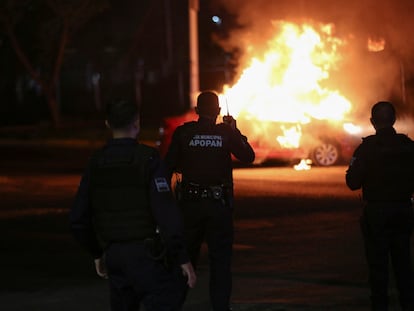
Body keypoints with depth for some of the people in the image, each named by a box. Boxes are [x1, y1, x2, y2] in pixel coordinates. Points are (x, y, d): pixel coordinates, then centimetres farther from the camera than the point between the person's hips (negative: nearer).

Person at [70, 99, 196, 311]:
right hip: (146, 254, -6)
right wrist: (182, 257, -12)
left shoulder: (95, 163, 6)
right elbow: (166, 212, -16)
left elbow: (78, 219, 10)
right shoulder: (147, 159, -10)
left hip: (113, 254, 6)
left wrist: (97, 253, 23)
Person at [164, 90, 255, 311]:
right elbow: (248, 156, 9)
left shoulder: (183, 132, -3)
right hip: (219, 203, -1)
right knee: (220, 259, 5)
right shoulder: (226, 132, -3)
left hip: (190, 202, 1)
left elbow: (170, 166, -3)